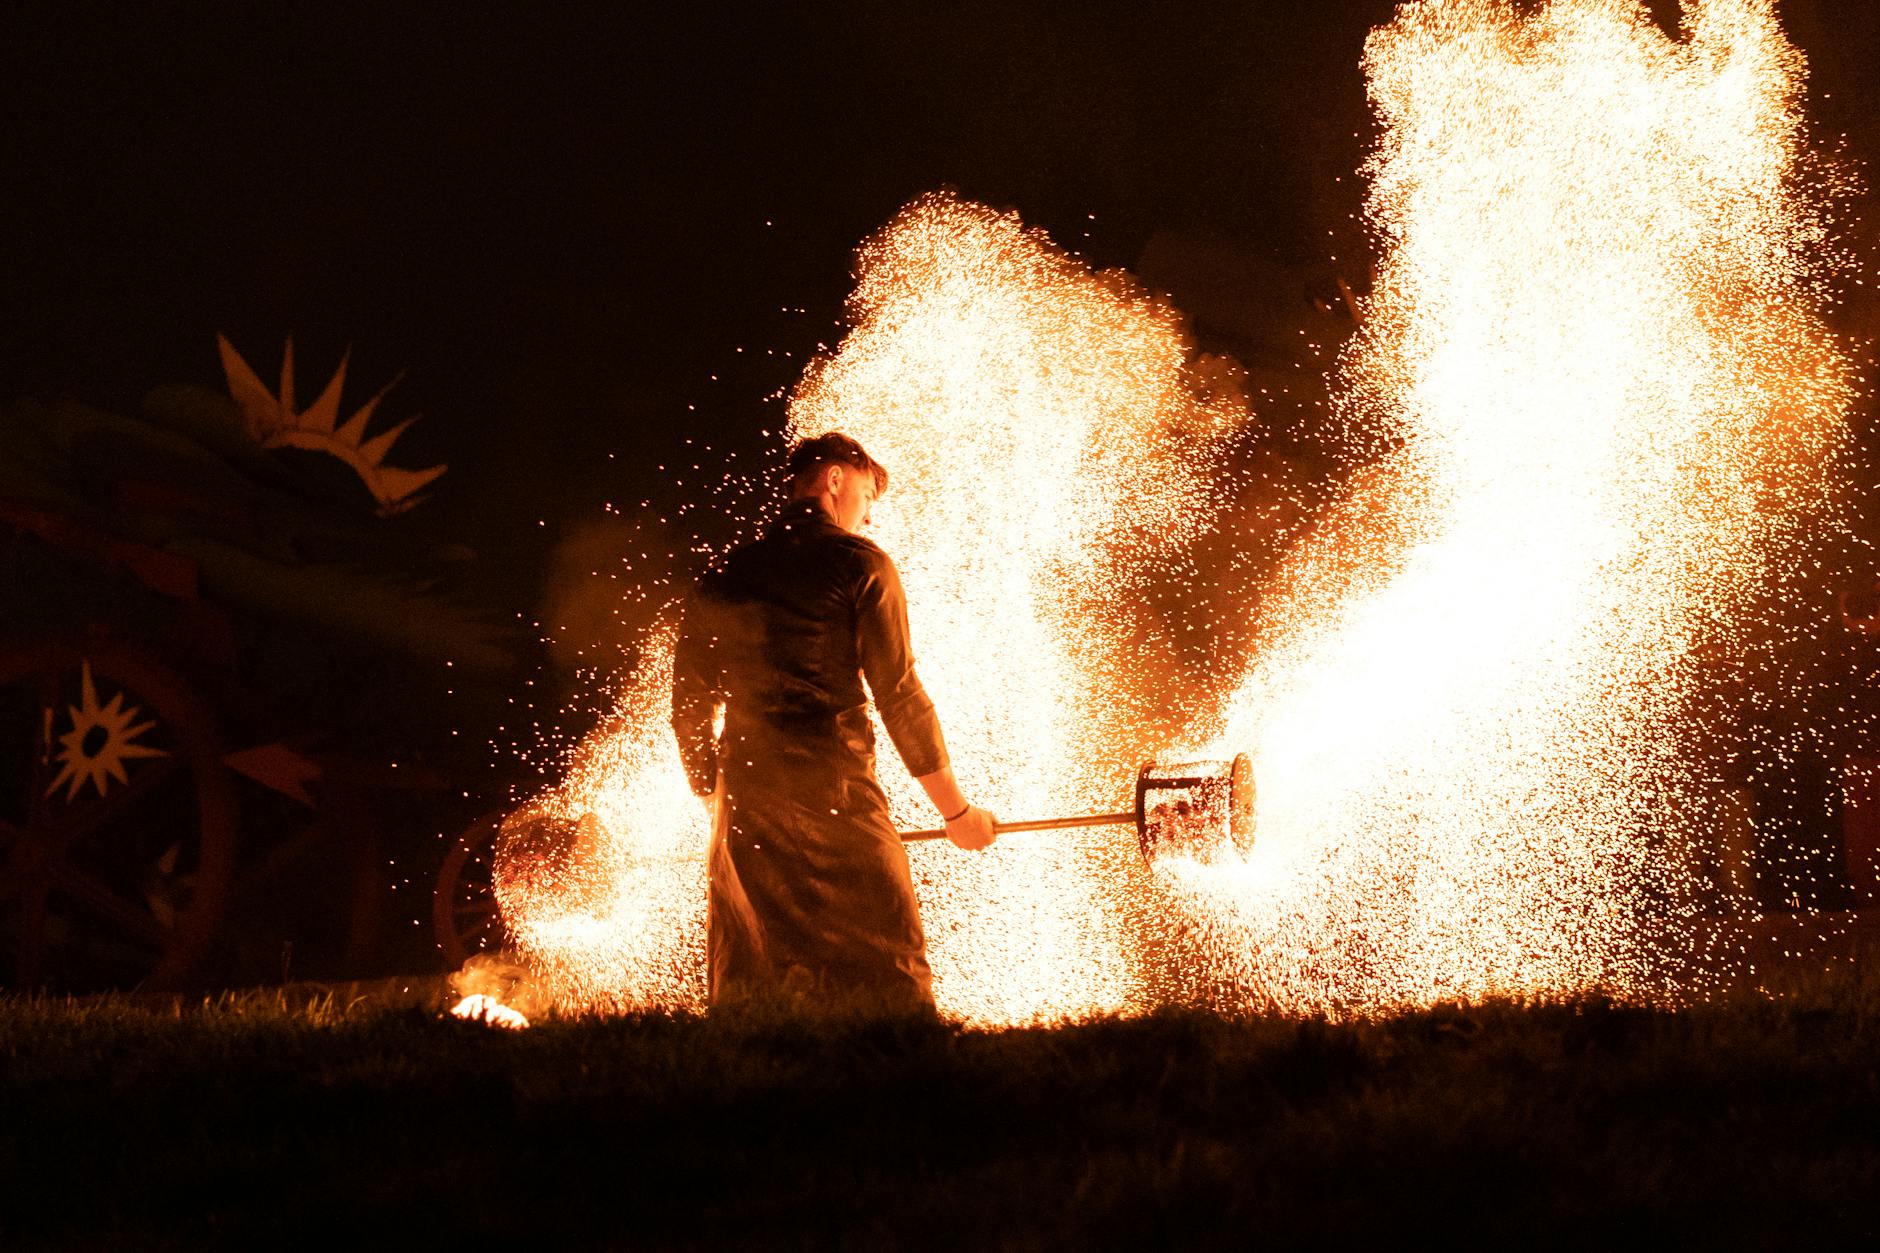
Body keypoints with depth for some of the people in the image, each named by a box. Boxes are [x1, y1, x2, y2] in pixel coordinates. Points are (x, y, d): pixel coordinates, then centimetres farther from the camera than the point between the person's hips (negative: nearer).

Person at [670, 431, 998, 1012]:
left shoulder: (723, 576, 15)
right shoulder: (859, 564, -1)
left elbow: (689, 704, 17)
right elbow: (898, 693, -5)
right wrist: (955, 809, 1)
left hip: (746, 804, 5)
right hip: (835, 789, -5)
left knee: (750, 987, 8)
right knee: (889, 976, -6)